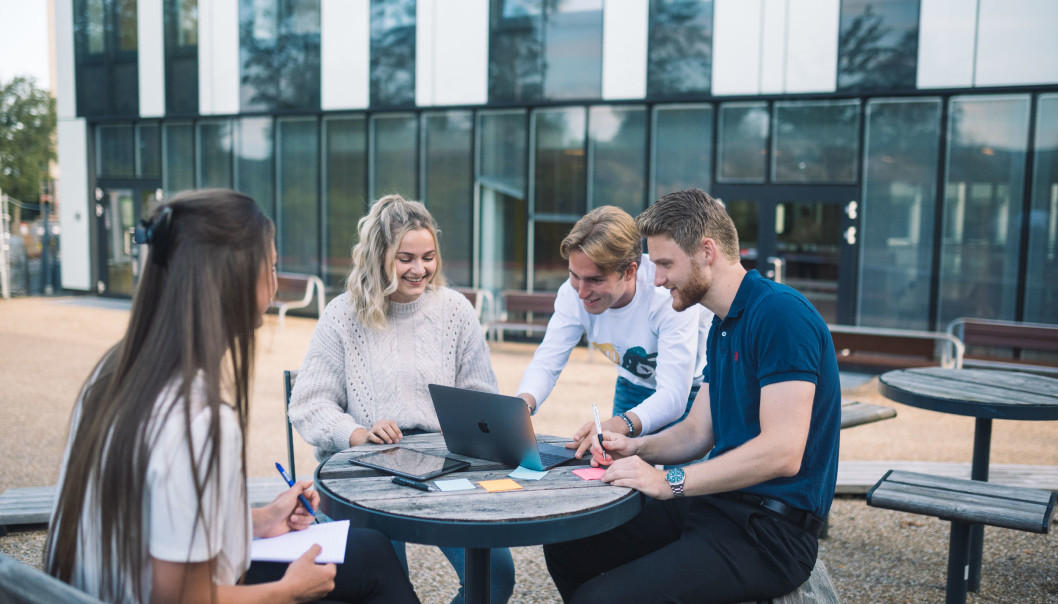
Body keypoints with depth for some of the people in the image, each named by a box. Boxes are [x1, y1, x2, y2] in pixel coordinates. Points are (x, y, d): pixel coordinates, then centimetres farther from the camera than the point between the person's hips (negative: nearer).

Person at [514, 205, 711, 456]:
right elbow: (545, 363, -16)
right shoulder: (573, 293, -18)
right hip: (634, 387, 4)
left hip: (692, 390, -4)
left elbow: (673, 395, -38)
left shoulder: (670, 294, -33)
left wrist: (618, 425, -56)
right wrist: (522, 405, -39)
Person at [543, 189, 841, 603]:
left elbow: (782, 451, -25)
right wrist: (637, 448, -1)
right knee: (565, 545, 8)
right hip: (718, 503, 9)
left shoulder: (780, 314, -17)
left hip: (769, 527, -9)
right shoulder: (722, 327, 15)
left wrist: (669, 481, -23)